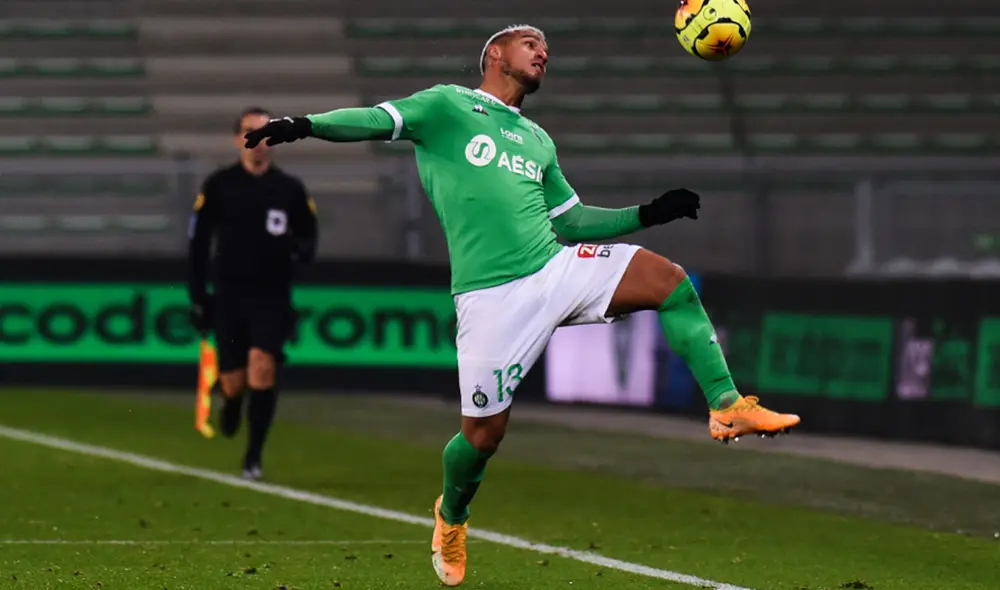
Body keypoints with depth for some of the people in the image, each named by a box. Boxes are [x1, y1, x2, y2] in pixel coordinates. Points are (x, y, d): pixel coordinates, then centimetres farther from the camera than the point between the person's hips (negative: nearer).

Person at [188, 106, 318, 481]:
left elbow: (309, 236, 10)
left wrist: (300, 249, -15)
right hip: (229, 296, 0)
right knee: (232, 380, 1)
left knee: (262, 364, -20)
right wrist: (198, 298, -1)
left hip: (272, 297, 0)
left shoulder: (290, 189, 2)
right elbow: (198, 243, 4)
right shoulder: (218, 186, 0)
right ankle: (232, 404, 41)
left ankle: (254, 457, -12)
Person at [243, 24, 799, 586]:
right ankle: (451, 518, 28)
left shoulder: (538, 141, 24)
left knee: (670, 281, -13)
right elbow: (373, 120, -6)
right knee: (484, 433, -3)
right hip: (492, 295, -5)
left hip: (558, 268, 5)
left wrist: (648, 214, 18)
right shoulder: (449, 106, 6)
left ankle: (728, 406, -10)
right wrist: (303, 125, -23)